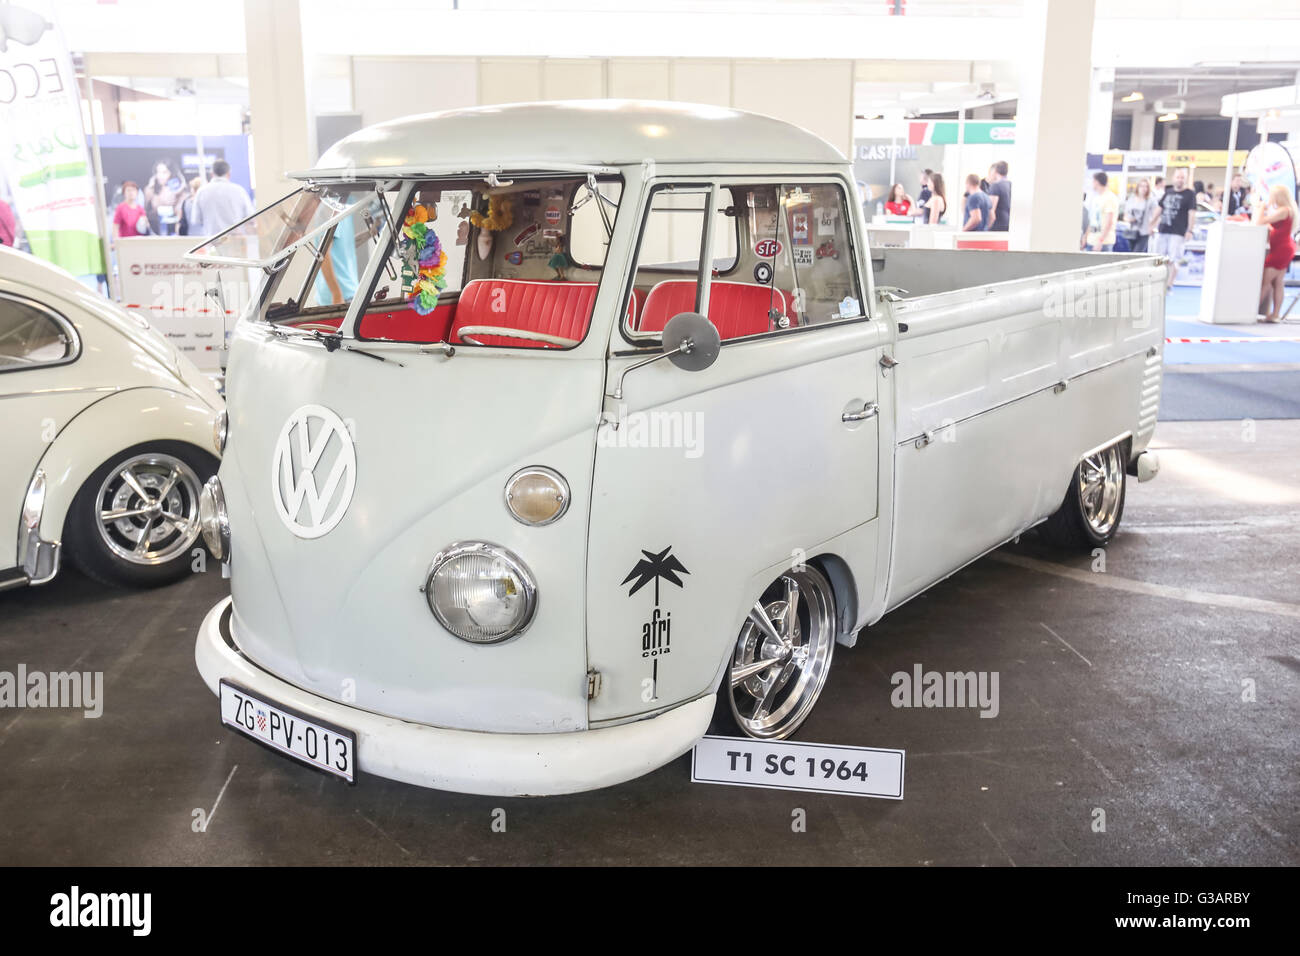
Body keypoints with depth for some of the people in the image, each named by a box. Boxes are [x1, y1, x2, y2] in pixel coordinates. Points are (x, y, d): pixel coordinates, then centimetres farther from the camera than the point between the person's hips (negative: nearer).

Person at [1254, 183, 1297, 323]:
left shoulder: (1283, 211, -20)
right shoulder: (1288, 210, 10)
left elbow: (1259, 222, -24)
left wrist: (1261, 208, -8)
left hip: (1281, 250, -10)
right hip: (1284, 249, 10)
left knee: (1265, 281, -5)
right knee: (1278, 282, 9)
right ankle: (1274, 315, 11)